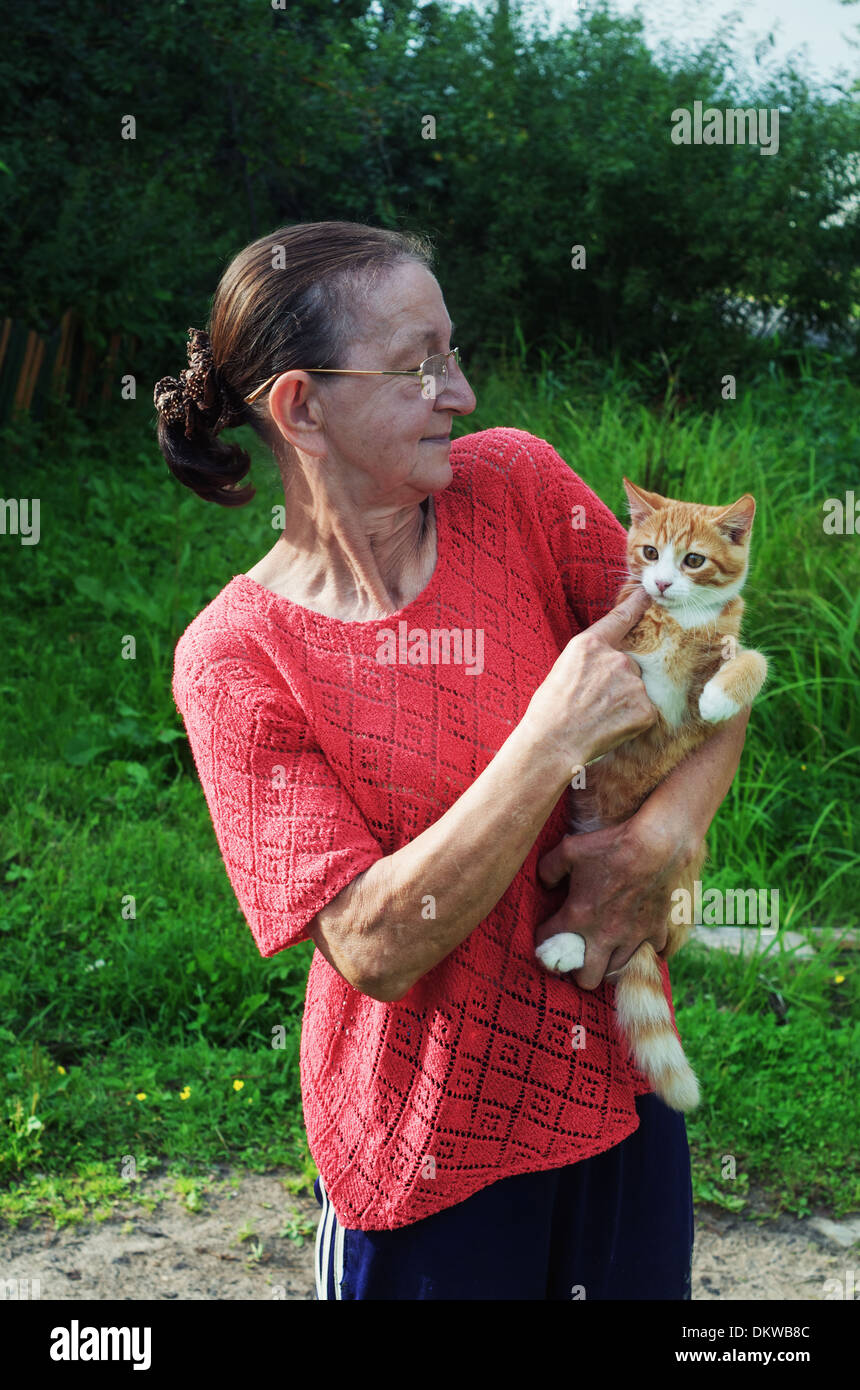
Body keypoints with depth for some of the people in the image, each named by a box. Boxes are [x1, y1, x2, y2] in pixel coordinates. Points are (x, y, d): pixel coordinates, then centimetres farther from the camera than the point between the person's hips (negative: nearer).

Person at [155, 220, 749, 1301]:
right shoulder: (234, 657, -17)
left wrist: (658, 840, -20)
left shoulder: (511, 482, -7)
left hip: (619, 1078, 4)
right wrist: (556, 736, -28)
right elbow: (375, 950, -22)